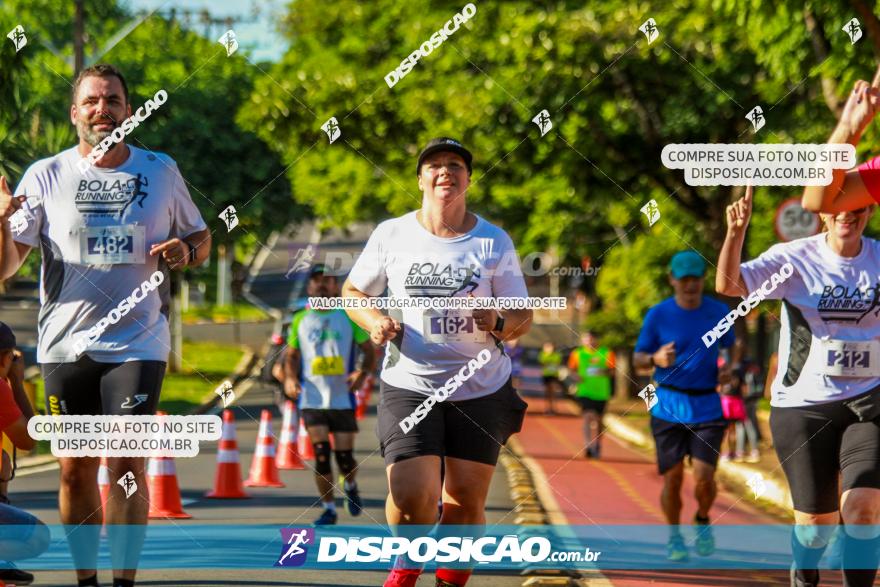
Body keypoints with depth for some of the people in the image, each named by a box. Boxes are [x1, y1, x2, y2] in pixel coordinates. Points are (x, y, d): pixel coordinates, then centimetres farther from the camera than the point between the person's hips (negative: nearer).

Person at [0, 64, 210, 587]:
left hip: (137, 343, -1)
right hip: (65, 344, 1)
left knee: (127, 464, -9)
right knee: (75, 469, 4)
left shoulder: (161, 171, 4)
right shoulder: (45, 176, 1)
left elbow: (201, 236, 17)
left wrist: (185, 252, -6)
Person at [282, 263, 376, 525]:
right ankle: (328, 509, 1)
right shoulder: (300, 319, 8)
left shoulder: (348, 316, 3)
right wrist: (290, 378, -4)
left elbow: (369, 350, 6)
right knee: (320, 453, -9)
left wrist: (363, 373, -14)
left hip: (342, 398, -1)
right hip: (312, 399, 1)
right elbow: (291, 355, 15)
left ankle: (350, 486, 33)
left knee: (345, 456, -1)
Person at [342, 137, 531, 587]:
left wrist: (499, 323, -18)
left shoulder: (495, 242, 1)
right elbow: (353, 291, 13)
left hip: (481, 390, 1)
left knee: (466, 500, -1)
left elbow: (522, 316, 4)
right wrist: (373, 319, -8)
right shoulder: (391, 234, 1)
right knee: (412, 498, -15)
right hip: (408, 386, -1)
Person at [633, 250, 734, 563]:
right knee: (672, 477, -2)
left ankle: (702, 521, 21)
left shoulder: (718, 312, 3)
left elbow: (729, 347, 18)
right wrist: (656, 359, -20)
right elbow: (638, 358, 3)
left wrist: (727, 370, -4)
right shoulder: (658, 315, -2)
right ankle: (674, 538, 19)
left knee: (704, 476, -10)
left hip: (707, 407, 1)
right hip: (668, 407, -1)